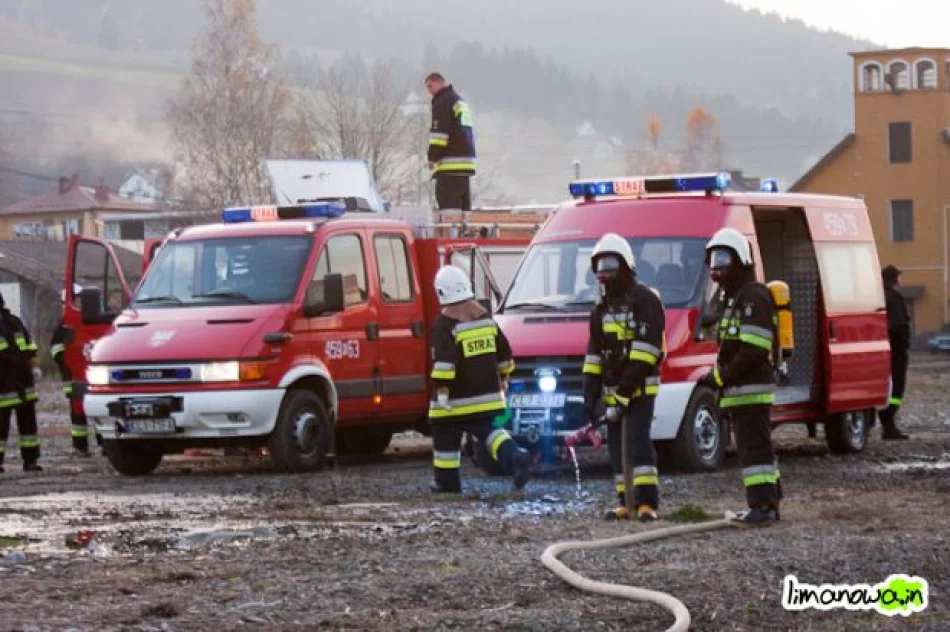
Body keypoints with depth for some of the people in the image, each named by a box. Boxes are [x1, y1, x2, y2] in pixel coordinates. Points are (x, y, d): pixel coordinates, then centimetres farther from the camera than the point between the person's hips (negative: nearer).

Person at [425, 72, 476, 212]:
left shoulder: (442, 102, -7)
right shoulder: (461, 102, 24)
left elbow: (439, 131, -15)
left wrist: (433, 157, -12)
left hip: (450, 164, -10)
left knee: (448, 204, -13)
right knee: (464, 203, 11)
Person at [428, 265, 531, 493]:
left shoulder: (445, 323, -13)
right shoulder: (484, 316, 9)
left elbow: (444, 360, -24)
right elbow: (504, 351, 15)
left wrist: (442, 389, -21)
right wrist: (502, 378, 27)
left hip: (456, 398, -6)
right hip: (487, 394, 6)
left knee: (446, 439, 9)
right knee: (487, 429, 12)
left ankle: (447, 483, 17)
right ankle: (515, 457, -12)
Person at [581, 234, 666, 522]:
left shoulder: (645, 300, -8)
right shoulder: (601, 308, 17)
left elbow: (647, 347, -16)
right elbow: (594, 352, 19)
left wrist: (626, 388, -21)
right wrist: (590, 392, 11)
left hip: (640, 387, -8)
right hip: (612, 389, 8)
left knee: (638, 441, -15)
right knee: (617, 445, 7)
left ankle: (647, 503, -18)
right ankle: (626, 502, 12)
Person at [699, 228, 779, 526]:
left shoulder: (754, 297, -13)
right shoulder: (732, 298, 21)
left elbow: (754, 351, -22)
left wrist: (721, 376, -18)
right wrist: (717, 376, 14)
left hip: (751, 389, -11)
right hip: (740, 391, 11)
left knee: (754, 448, -13)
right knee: (757, 447, 13)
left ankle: (762, 506, -16)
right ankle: (768, 504, 17)